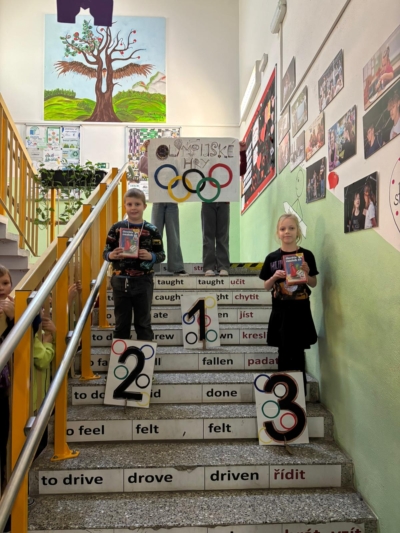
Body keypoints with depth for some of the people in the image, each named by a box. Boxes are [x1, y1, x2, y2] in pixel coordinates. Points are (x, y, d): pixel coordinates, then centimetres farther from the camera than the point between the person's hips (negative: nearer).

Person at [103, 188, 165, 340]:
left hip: (143, 282, -1)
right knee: (121, 322, 14)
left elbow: (162, 254, 2)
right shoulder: (116, 228, 0)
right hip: (120, 282, 1)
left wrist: (151, 256, -18)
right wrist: (111, 255, -18)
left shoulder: (152, 230, -1)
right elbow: (106, 252, 4)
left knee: (143, 322, 11)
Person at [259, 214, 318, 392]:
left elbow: (314, 284, 5)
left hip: (300, 310, -1)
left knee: (298, 353, 6)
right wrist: (274, 277, -14)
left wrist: (306, 274, -14)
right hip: (280, 311, 1)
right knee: (283, 353, 10)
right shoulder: (272, 258, 0)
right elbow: (266, 286, 5)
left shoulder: (306, 255, -2)